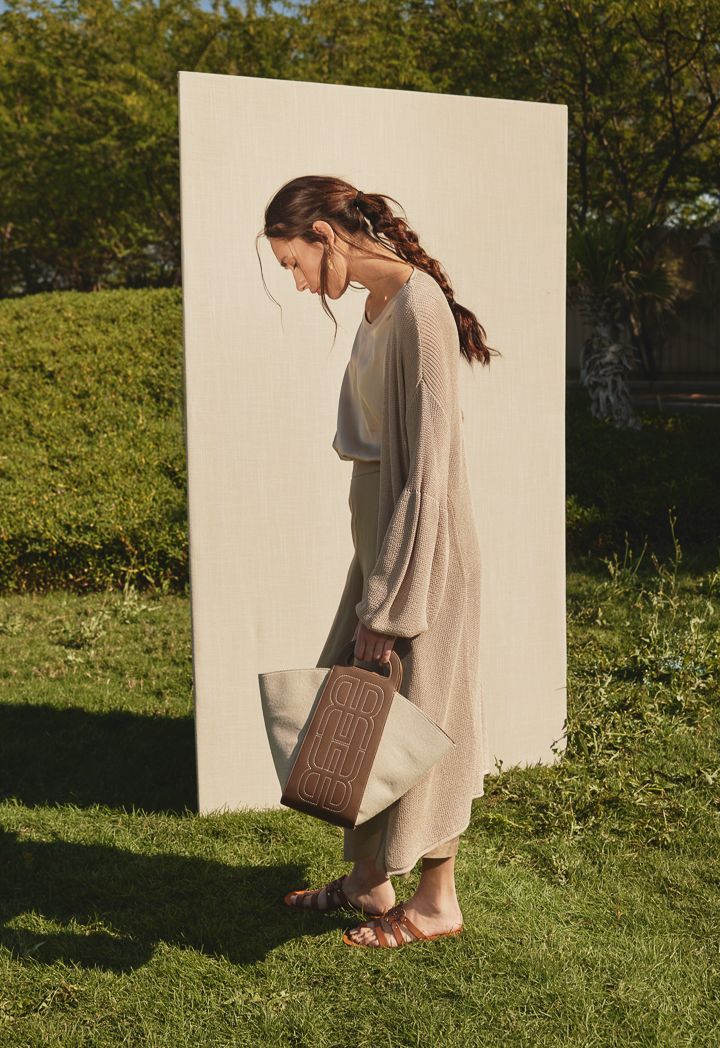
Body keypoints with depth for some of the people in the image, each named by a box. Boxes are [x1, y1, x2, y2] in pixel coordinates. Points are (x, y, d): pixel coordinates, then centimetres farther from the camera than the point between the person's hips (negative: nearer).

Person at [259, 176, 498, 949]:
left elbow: (426, 461, -22)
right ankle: (368, 880, 31)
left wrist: (388, 603, -20)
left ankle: (438, 901, 21)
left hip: (420, 546, -9)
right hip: (380, 536, 9)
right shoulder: (377, 304, 9)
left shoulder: (417, 308, -20)